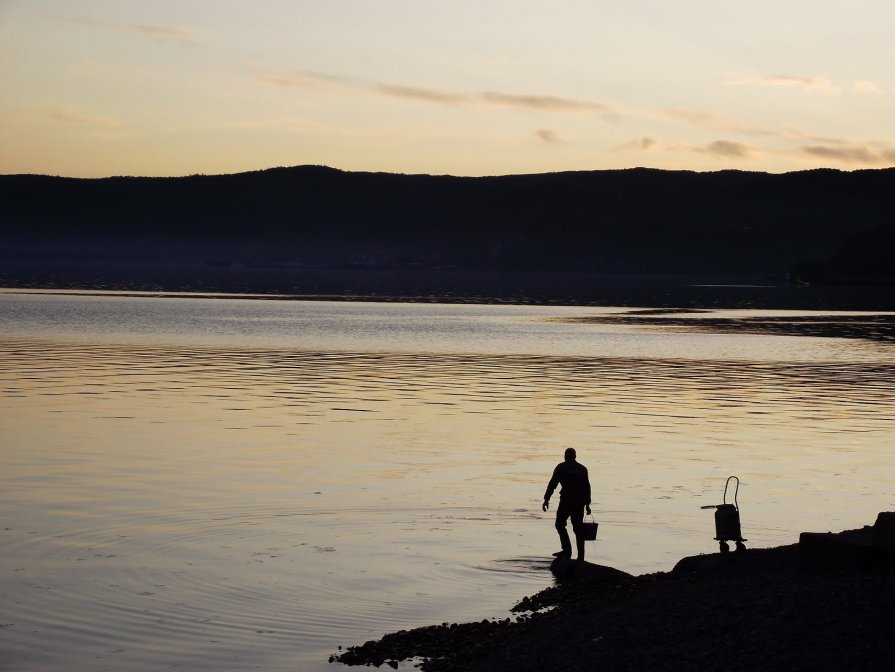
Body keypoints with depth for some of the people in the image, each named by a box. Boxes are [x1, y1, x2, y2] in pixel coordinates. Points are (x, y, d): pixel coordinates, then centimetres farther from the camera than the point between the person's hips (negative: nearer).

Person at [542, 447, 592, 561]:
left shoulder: (561, 467, 0)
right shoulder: (582, 468, 14)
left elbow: (552, 484, -5)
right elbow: (587, 487, 13)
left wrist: (546, 499, -2)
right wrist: (587, 504, 17)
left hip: (566, 501, -4)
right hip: (580, 502, 4)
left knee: (560, 524, 8)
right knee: (578, 528, 7)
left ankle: (567, 550, -4)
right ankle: (581, 556, 4)